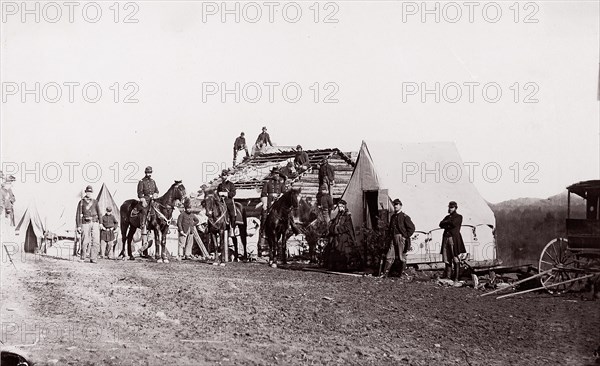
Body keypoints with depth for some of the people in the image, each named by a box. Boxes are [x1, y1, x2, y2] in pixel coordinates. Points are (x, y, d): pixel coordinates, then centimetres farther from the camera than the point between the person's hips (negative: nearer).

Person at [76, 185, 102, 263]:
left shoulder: (95, 202, 13)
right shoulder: (81, 202, 5)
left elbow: (99, 213, 13)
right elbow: (78, 215, 3)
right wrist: (78, 226, -3)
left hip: (95, 223, 2)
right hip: (85, 223, -2)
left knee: (95, 241, -6)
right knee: (85, 242, -3)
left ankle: (93, 258, -3)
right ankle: (82, 258, 12)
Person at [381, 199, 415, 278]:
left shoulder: (405, 217, -4)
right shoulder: (393, 216, 15)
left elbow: (412, 228, -7)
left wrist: (405, 236, -10)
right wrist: (389, 236, 15)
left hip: (401, 238, -5)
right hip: (393, 239, 5)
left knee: (402, 257, 2)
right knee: (389, 256, -1)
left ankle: (402, 274, 10)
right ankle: (385, 273, -4)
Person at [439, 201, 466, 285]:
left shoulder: (459, 217, 6)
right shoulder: (447, 217, 23)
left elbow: (453, 223, -13)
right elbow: (441, 224, 8)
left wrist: (446, 223, 3)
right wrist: (448, 224, -7)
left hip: (454, 239, -6)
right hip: (446, 238, 6)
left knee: (455, 259, -7)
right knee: (447, 259, 3)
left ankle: (456, 279, -7)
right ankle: (447, 276, 7)